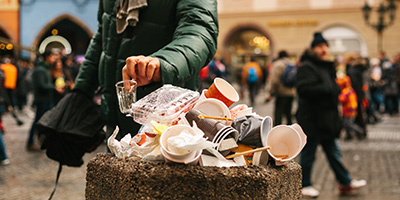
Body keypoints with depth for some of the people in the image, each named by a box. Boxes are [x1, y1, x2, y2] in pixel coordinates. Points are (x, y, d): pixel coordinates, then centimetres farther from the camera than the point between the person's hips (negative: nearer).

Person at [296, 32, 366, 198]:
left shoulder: (327, 67, 17)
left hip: (327, 118, 9)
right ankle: (305, 185, 15)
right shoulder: (307, 67, -13)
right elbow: (304, 89, -26)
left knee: (333, 152, 15)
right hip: (312, 119, -9)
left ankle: (345, 183, 23)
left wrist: (335, 91, 7)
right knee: (308, 154, 3)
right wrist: (327, 89, -23)